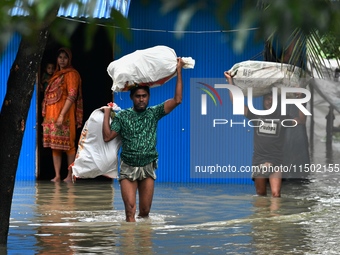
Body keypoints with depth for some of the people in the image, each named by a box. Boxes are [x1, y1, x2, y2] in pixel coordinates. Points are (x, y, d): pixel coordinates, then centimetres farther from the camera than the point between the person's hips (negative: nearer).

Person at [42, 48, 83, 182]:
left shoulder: (71, 74, -5)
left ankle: (70, 175, 0)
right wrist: (46, 115, 14)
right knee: (54, 145, 4)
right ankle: (57, 175, 4)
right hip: (52, 114, 8)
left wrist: (62, 115, -21)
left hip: (64, 114, -8)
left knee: (67, 144, -4)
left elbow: (72, 96, -14)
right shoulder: (57, 74, 19)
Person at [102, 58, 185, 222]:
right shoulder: (123, 116, 2)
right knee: (130, 210, -12)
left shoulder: (153, 113, 2)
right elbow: (107, 136, -4)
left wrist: (179, 71, -8)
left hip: (148, 168, 1)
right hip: (128, 168, -1)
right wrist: (106, 114, -4)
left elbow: (177, 100, -6)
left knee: (145, 211, 3)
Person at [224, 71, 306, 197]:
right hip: (259, 160, 2)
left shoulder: (282, 118, 6)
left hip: (276, 161, -2)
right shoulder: (256, 115, 7)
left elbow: (301, 120, -6)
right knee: (261, 194, 9)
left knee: (276, 194, -14)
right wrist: (230, 81, 0)